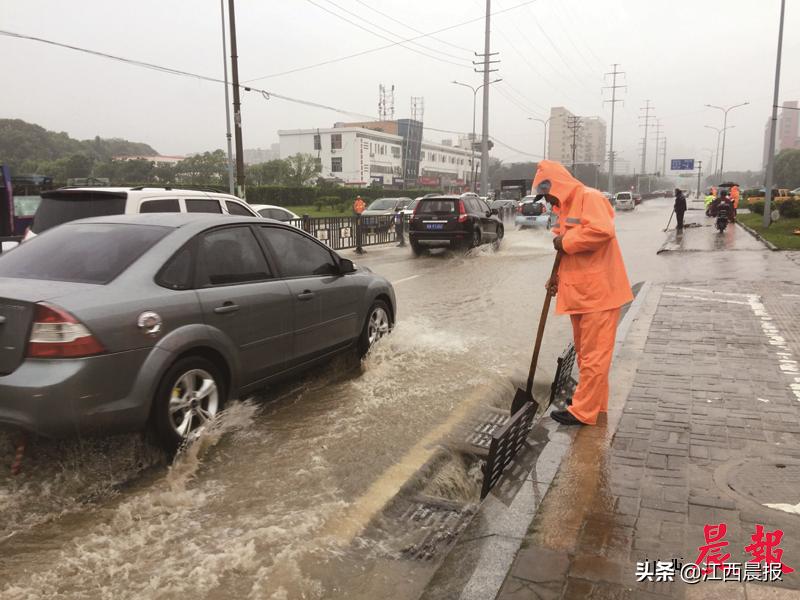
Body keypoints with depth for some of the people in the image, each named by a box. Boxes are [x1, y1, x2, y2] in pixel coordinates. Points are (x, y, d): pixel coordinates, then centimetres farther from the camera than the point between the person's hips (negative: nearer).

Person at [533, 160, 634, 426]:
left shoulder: (589, 197, -11)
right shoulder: (567, 208, 17)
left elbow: (603, 230, -30)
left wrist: (566, 242, -18)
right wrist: (559, 279, 8)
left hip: (598, 293, -10)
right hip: (580, 292, 10)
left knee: (594, 353, -3)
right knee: (584, 351, 16)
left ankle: (583, 411, 2)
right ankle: (592, 400, 29)